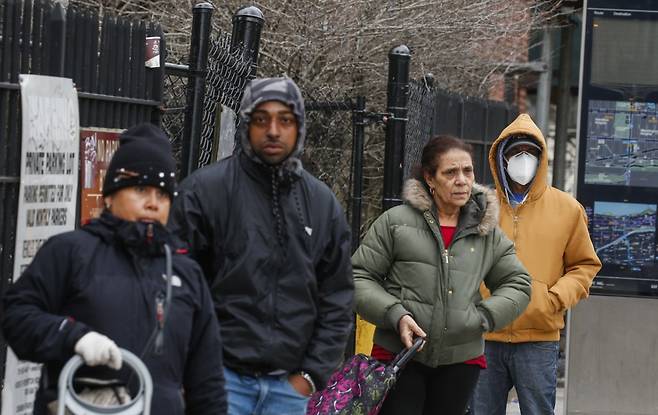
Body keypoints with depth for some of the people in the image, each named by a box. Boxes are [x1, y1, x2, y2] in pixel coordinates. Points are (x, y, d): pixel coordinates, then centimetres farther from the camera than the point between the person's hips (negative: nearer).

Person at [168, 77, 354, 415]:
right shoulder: (205, 190, -3)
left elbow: (337, 298, 14)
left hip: (289, 386, 4)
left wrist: (313, 373, 5)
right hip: (223, 377, -4)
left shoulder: (323, 203, 11)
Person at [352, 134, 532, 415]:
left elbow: (517, 284, 15)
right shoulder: (395, 221, 0)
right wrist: (395, 315, -14)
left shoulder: (487, 232, 10)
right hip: (399, 356, -3)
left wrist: (484, 316, -2)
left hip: (461, 360, 3)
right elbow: (359, 276, 1)